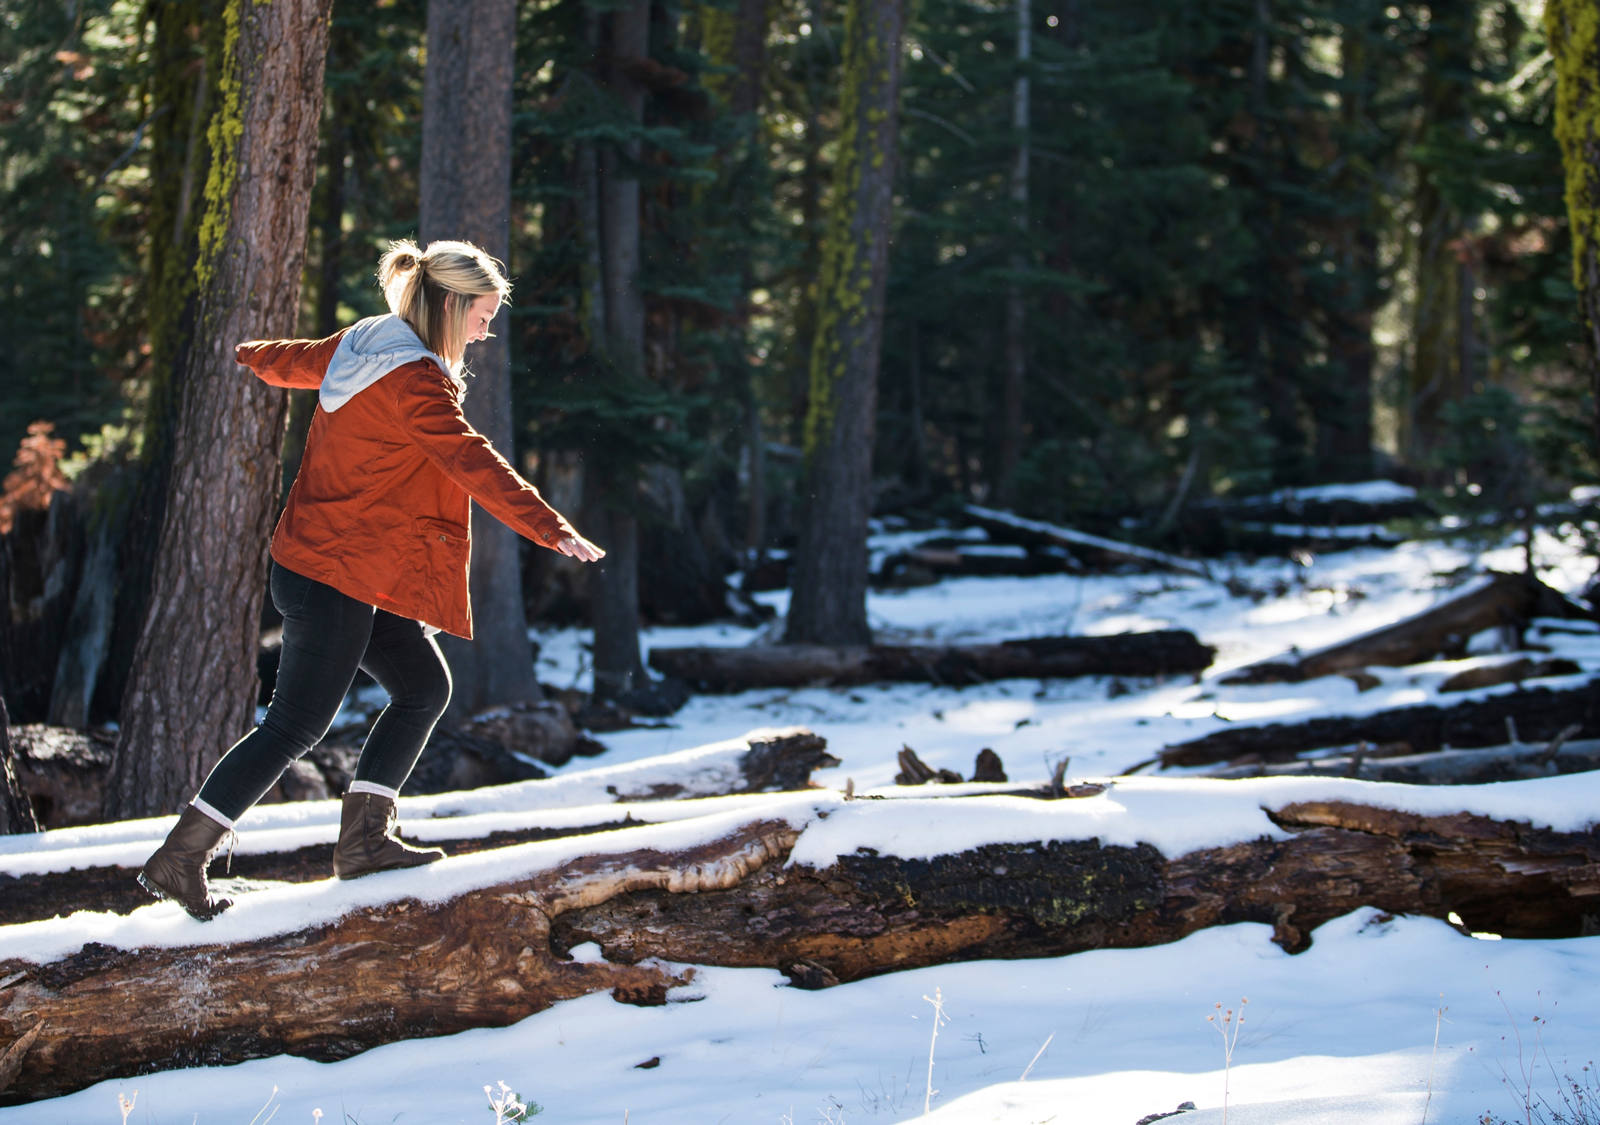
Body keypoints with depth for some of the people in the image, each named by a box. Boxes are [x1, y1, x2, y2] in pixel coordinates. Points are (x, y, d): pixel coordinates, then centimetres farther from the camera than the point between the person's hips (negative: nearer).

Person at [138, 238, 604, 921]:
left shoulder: (362, 346, 9)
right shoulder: (413, 381, -20)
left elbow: (292, 359, 28)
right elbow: (474, 464, -29)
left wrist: (247, 357, 51)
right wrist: (552, 530, -33)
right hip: (338, 577, -11)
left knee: (425, 686, 12)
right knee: (297, 723, -6)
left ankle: (364, 837, 14)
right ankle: (179, 860, -2)